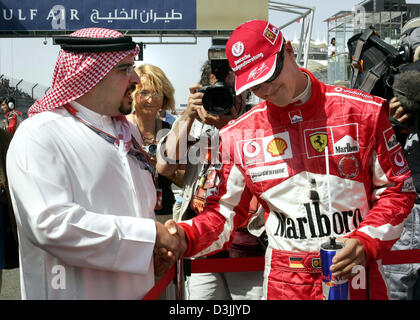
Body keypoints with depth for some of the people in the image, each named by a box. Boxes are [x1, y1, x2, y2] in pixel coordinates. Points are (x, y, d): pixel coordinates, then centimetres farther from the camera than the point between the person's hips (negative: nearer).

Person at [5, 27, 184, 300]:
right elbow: (51, 224, -28)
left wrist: (158, 247, -2)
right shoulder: (39, 135, -16)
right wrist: (149, 235, -23)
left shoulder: (127, 131, 10)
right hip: (77, 291, -7)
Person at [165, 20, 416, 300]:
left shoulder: (363, 112, -6)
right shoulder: (238, 136, -2)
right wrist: (186, 237, -17)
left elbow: (397, 189, 0)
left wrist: (366, 242, -14)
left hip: (359, 276, -1)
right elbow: (225, 212, 2)